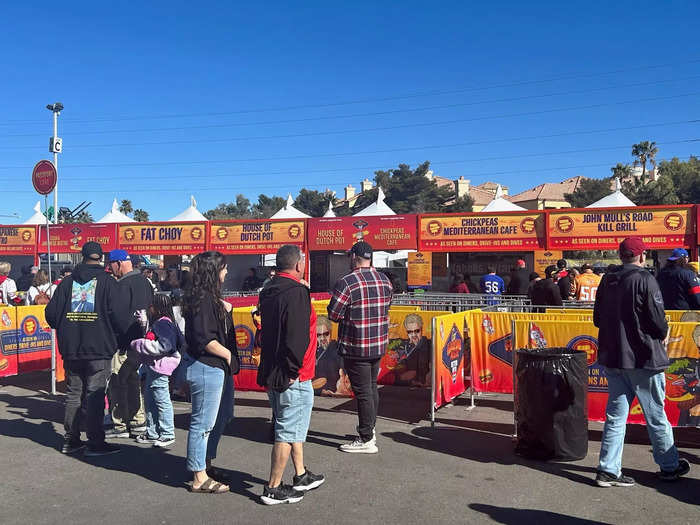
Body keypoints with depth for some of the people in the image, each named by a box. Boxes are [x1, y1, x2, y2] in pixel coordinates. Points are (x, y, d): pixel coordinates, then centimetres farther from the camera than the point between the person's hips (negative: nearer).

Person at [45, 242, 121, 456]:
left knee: (73, 394, 14)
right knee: (95, 395, 0)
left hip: (71, 349, 4)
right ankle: (95, 443, 2)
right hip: (98, 349, -4)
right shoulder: (107, 282, -6)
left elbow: (51, 313, 4)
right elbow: (116, 315, -12)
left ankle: (70, 440, 20)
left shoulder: (67, 282, 5)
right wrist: (110, 333, 8)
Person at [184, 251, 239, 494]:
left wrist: (224, 309, 2)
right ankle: (199, 478, 12)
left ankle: (206, 463, 36)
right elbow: (204, 338, -24)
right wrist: (228, 355, -13)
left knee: (222, 416, 22)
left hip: (219, 367, 11)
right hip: (206, 367, -11)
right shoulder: (202, 298, -18)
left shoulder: (211, 297, 14)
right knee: (204, 422, 0)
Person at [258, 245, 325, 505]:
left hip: (271, 372, 9)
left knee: (290, 425, 22)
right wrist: (293, 370, -17)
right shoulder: (297, 291, -20)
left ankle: (301, 476, 35)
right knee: (288, 431, 2)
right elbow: (297, 337, -25)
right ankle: (273, 489, 11)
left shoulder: (268, 292, 9)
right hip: (293, 378, -9)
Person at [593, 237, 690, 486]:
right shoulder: (644, 279, -14)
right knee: (656, 415, 10)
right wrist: (664, 334, 4)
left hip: (612, 357, 6)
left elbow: (598, 319, 11)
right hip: (642, 357, -6)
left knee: (616, 415, 10)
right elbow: (657, 319, -16)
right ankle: (670, 466, 26)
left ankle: (608, 470, 11)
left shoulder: (607, 281, 5)